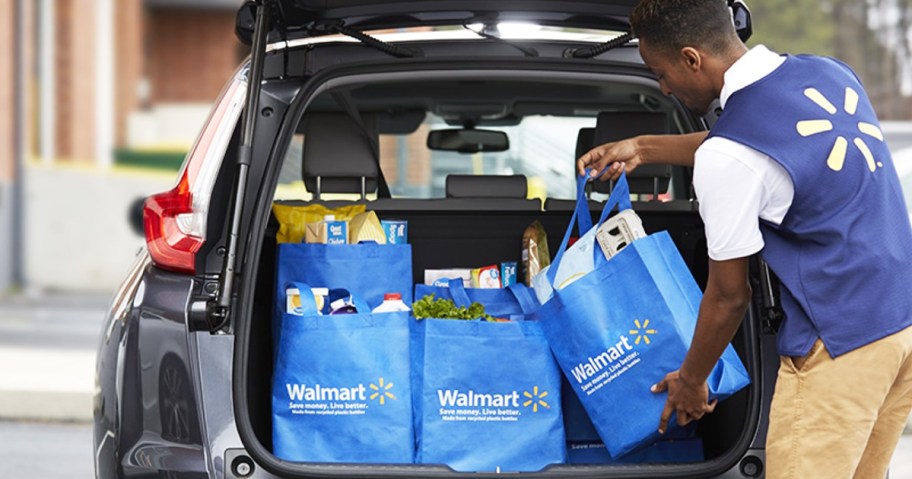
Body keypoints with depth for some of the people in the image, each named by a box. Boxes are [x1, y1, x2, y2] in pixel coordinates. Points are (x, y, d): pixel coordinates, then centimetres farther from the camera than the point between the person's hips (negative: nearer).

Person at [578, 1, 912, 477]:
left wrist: (690, 381, 11)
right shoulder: (829, 74, 7)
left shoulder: (728, 157, -17)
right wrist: (644, 148, 33)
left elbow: (728, 296, -6)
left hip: (839, 345, -9)